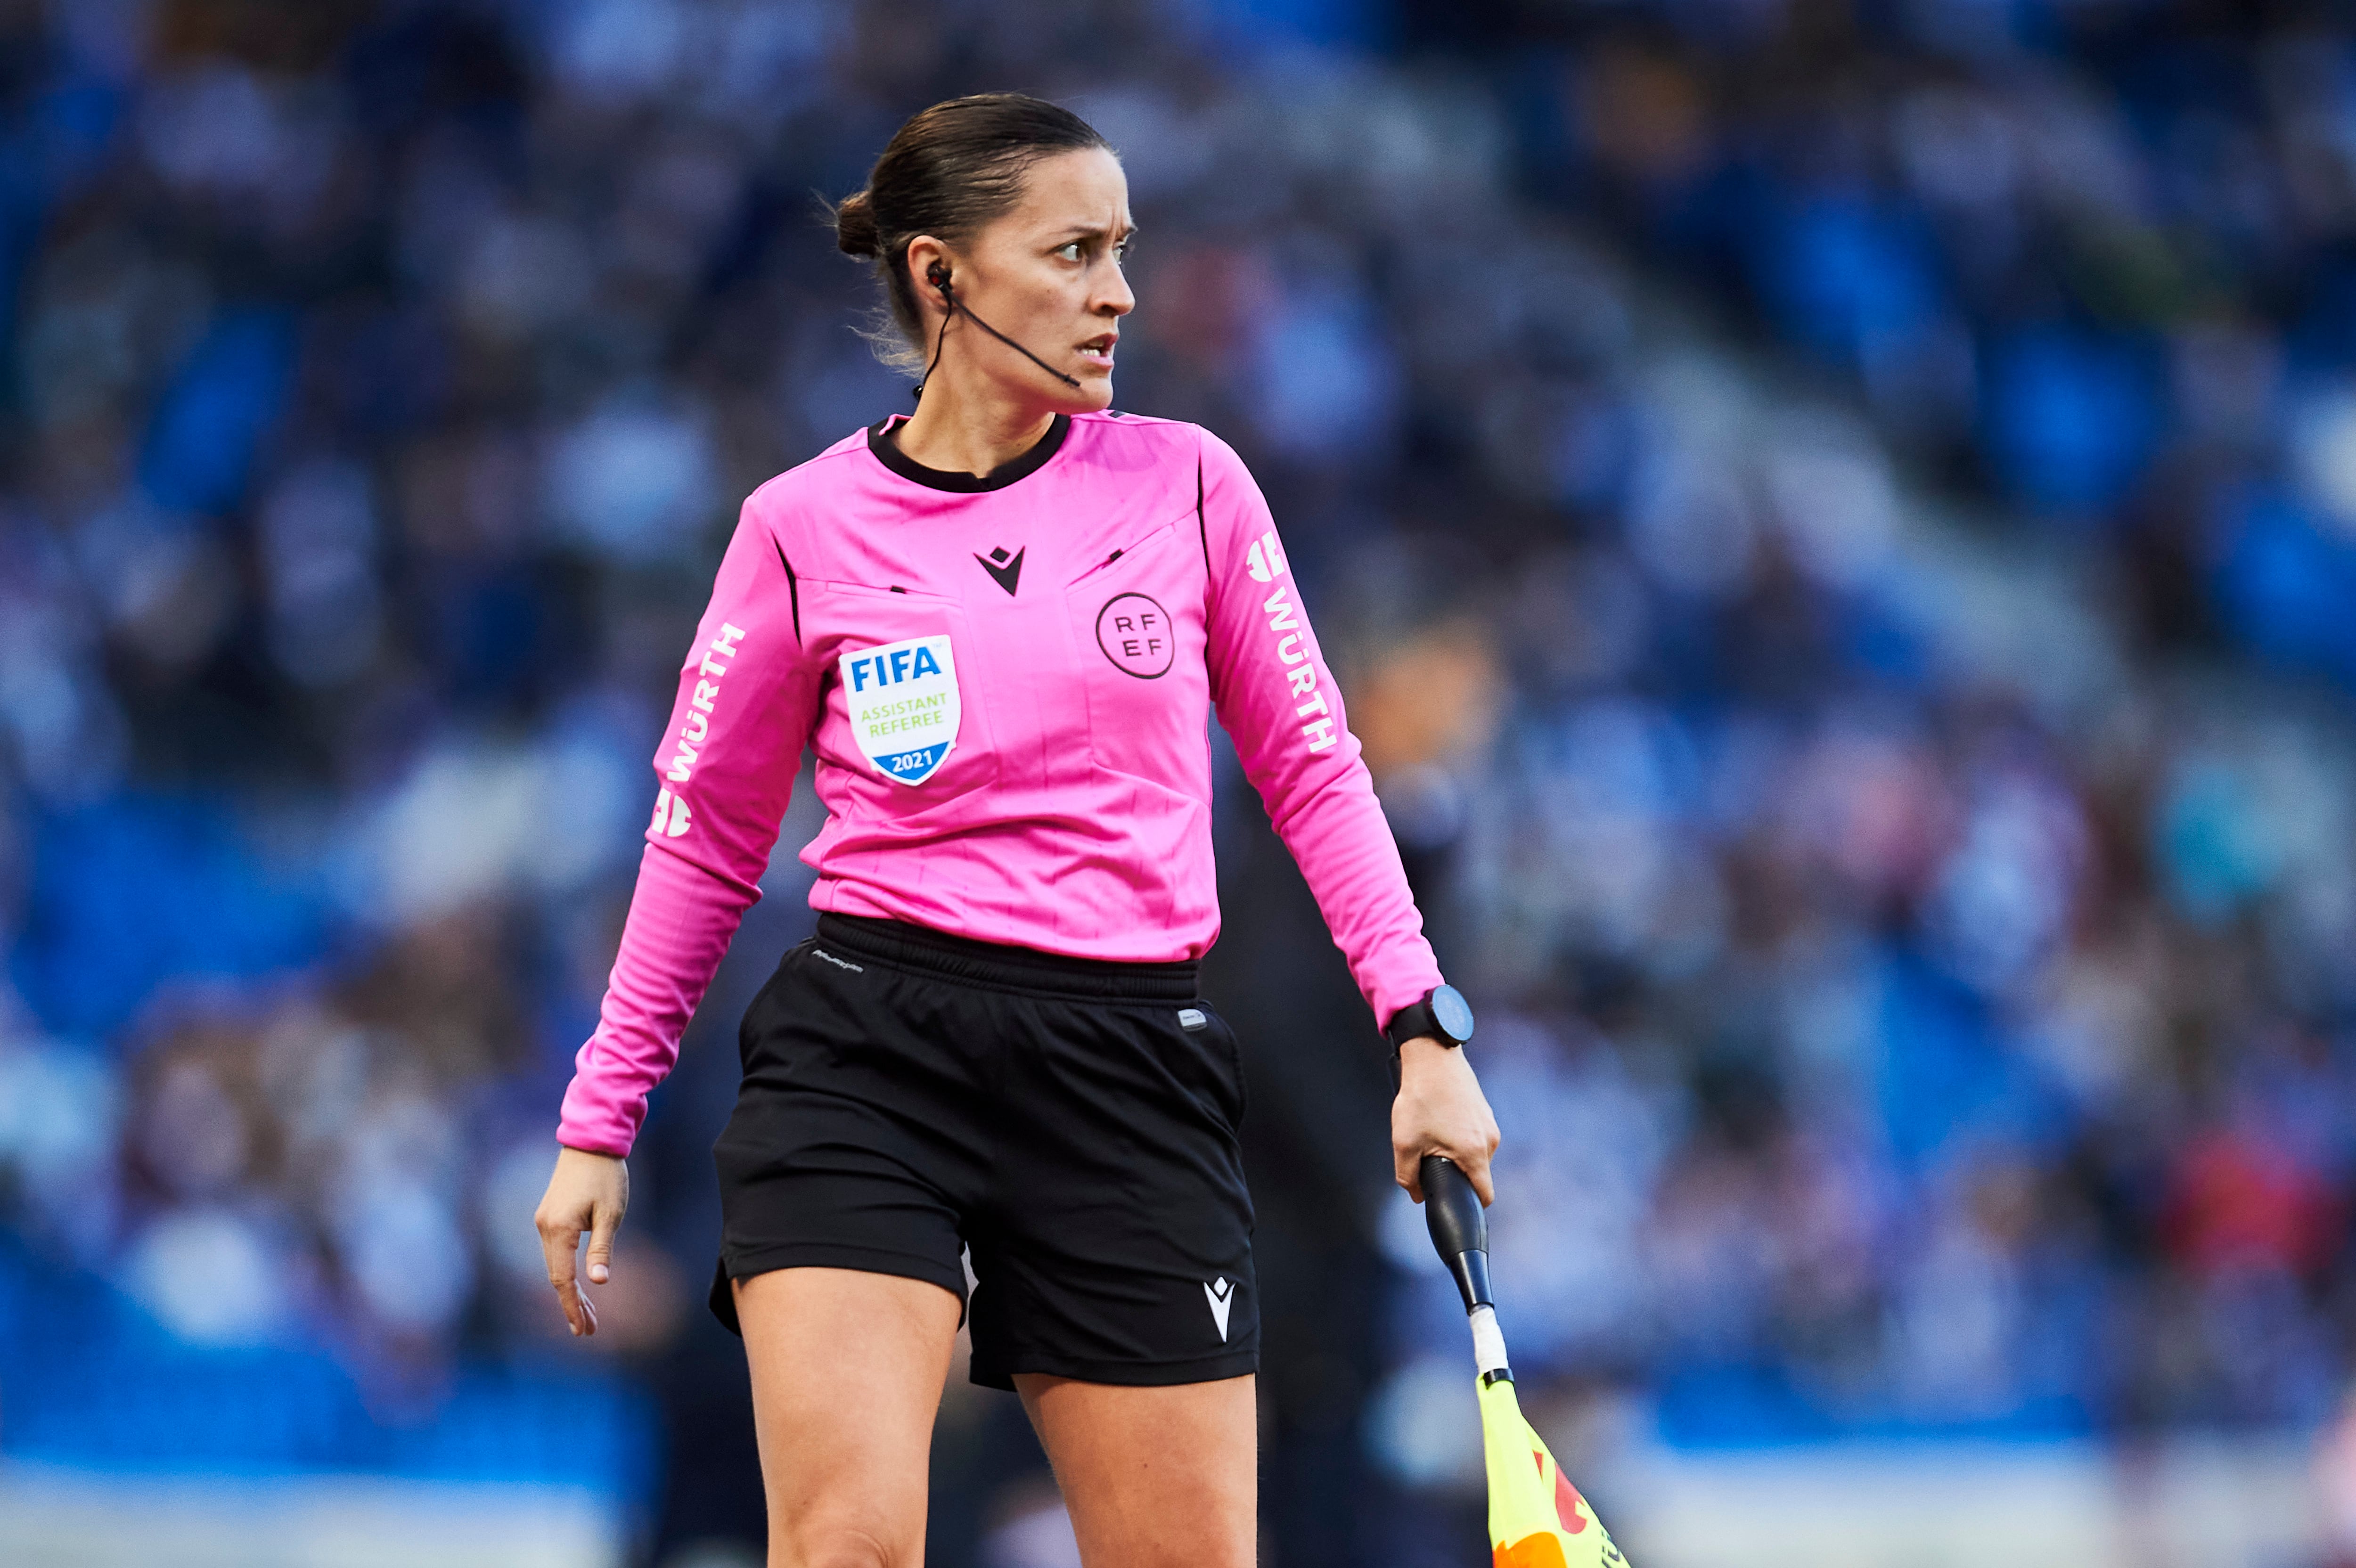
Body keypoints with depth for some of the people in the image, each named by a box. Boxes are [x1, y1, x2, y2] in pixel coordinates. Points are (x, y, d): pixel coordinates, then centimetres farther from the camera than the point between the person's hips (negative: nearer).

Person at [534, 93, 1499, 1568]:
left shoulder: (1187, 483, 5)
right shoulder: (806, 527, 3)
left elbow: (1312, 765, 11)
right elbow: (705, 834, 12)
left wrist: (1425, 1030, 2)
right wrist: (601, 1119, 12)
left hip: (1133, 1072, 2)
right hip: (866, 1057, -2)